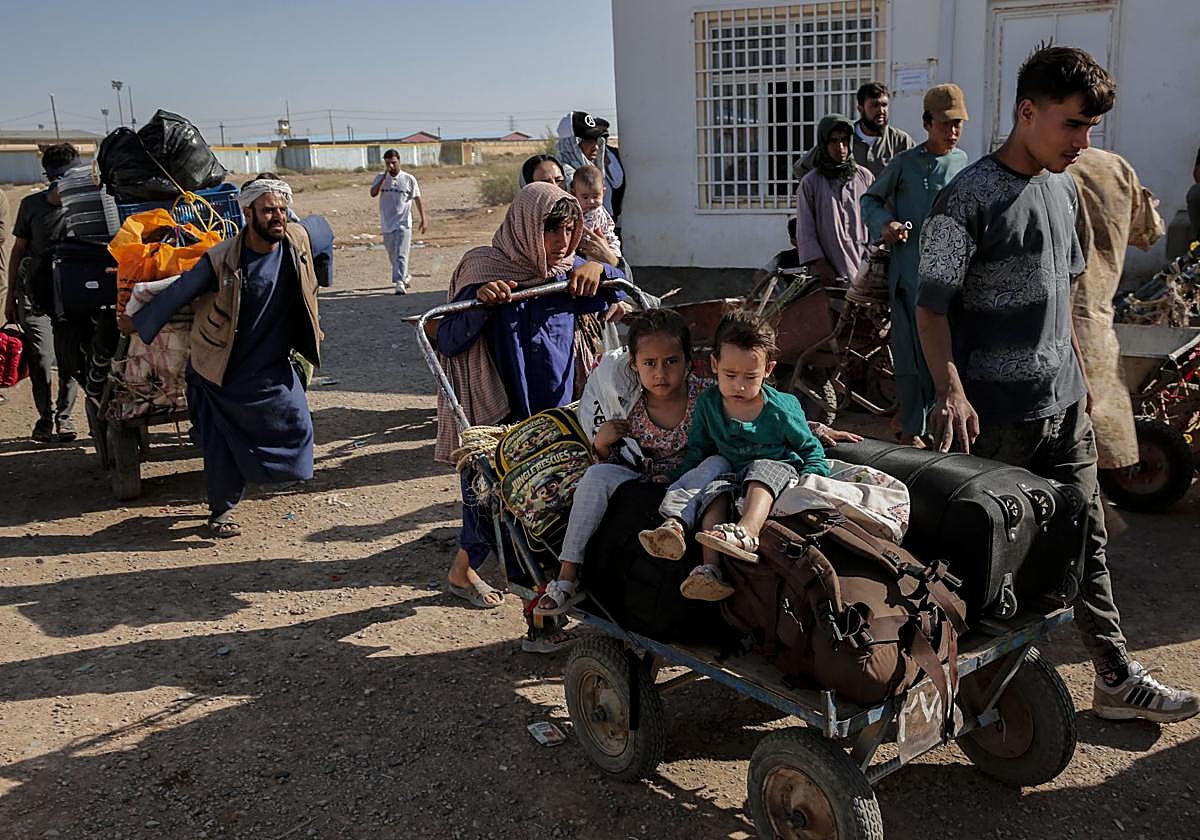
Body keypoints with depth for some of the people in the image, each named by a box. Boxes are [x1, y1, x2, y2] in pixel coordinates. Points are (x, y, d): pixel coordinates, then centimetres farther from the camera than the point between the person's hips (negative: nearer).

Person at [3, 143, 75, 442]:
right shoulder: (32, 205, 3)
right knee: (41, 361, -8)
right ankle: (45, 416, 13)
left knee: (70, 362, 0)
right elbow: (18, 250, 11)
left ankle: (64, 415, 21)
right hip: (34, 297, 0)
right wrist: (10, 296, 11)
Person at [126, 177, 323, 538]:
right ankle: (222, 509, 24)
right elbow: (178, 292, -8)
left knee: (296, 425, 2)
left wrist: (312, 330, 23)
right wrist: (138, 322, 3)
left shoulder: (297, 240, -9)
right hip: (223, 369, -4)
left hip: (273, 365, 4)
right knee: (222, 442, 2)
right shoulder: (221, 260, -21)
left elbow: (307, 289, 11)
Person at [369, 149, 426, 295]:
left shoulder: (409, 179, -2)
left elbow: (417, 199, 3)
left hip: (403, 224, -4)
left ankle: (399, 283, -19)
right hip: (387, 224, 4)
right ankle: (405, 276, 36)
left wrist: (423, 220, 0)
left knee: (401, 255, -14)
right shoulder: (380, 177, 4)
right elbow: (373, 193, -12)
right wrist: (385, 176, -16)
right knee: (393, 256, 17)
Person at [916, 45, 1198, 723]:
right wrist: (951, 391, -29)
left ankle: (1117, 679, 25)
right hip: (996, 412, -7)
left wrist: (1080, 371, 20)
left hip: (1064, 402, 7)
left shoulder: (1065, 191, 11)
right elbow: (933, 305, -17)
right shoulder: (970, 197, -14)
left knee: (1085, 540, 13)